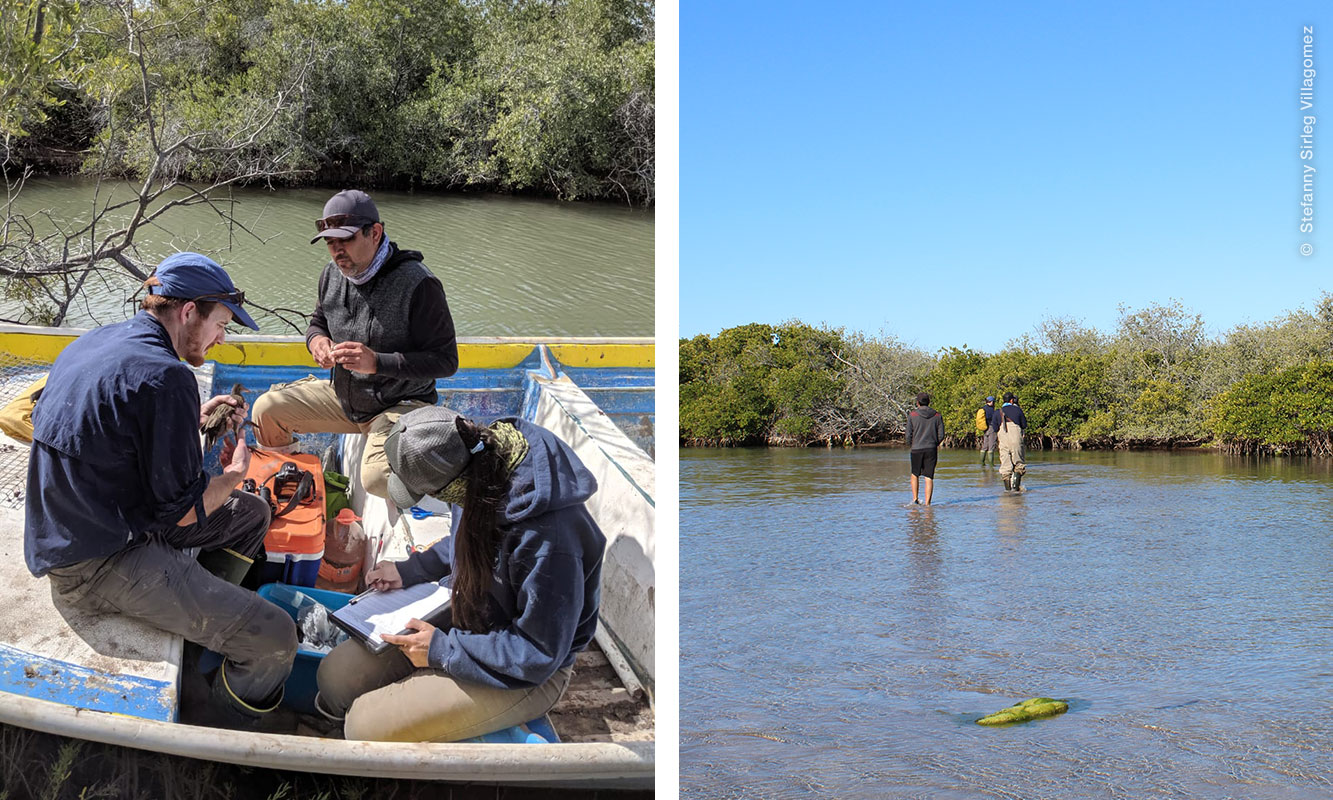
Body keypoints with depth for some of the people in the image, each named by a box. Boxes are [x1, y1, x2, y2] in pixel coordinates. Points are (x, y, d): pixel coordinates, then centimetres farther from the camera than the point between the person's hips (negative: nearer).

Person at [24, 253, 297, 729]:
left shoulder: (95, 342, 7)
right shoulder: (166, 377, -23)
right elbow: (181, 511, -18)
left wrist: (195, 420, 19)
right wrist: (233, 474, 1)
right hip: (100, 566, -11)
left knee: (252, 515, 21)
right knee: (272, 639, -18)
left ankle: (205, 619, 35)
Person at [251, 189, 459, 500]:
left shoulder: (418, 284, -23)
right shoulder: (332, 274, 0)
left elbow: (446, 360, -22)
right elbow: (318, 321, 19)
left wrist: (377, 362, -31)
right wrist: (316, 339, -7)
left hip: (400, 404, -7)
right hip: (342, 394, 7)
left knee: (378, 479, -31)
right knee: (266, 409, -3)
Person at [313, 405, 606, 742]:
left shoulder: (545, 537, -38)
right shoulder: (485, 453, -12)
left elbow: (538, 655, -26)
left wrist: (442, 649, -20)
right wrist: (409, 571, 5)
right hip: (466, 615, 8)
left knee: (367, 726, -16)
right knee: (336, 673, 1)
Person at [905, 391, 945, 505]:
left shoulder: (912, 415, -2)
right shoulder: (937, 415, 4)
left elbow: (908, 435, -4)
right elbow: (941, 435, 2)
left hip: (916, 449, -1)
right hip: (932, 449, 1)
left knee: (915, 474, 18)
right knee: (929, 478, 1)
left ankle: (915, 498, 8)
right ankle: (927, 503, -3)